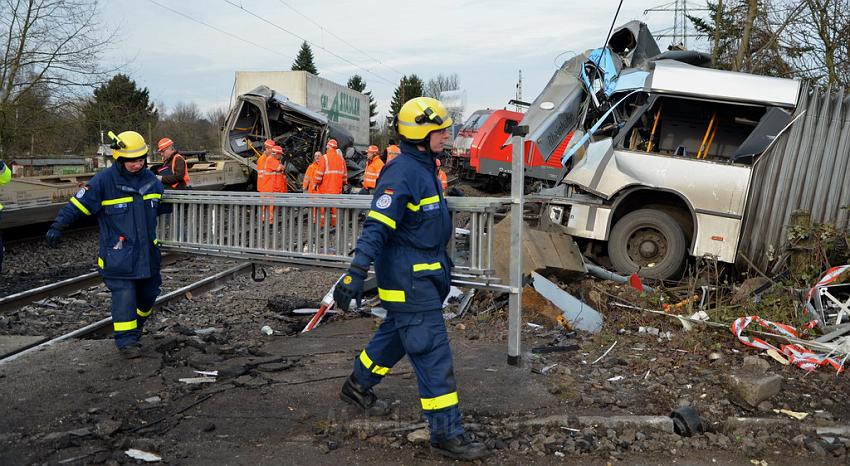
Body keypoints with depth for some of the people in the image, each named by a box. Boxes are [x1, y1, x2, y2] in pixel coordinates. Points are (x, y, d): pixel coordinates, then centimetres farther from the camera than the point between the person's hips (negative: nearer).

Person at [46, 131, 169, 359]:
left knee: (148, 293, 16)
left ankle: (135, 329, 39)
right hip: (118, 254, -6)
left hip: (147, 252, 6)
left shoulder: (150, 179, 5)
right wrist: (57, 226, -16)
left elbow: (164, 205, 22)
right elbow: (79, 204, -11)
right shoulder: (104, 181, -12)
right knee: (124, 296, -8)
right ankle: (126, 341, 2)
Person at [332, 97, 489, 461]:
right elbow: (376, 227, -26)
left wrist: (442, 264, 30)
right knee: (433, 352, -6)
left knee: (397, 333, 23)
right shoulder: (401, 174, -20)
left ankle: (358, 386, 43)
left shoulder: (424, 168, 12)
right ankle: (446, 431, 4)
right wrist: (356, 274, -31)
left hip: (424, 273, 10)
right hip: (407, 279, -10)